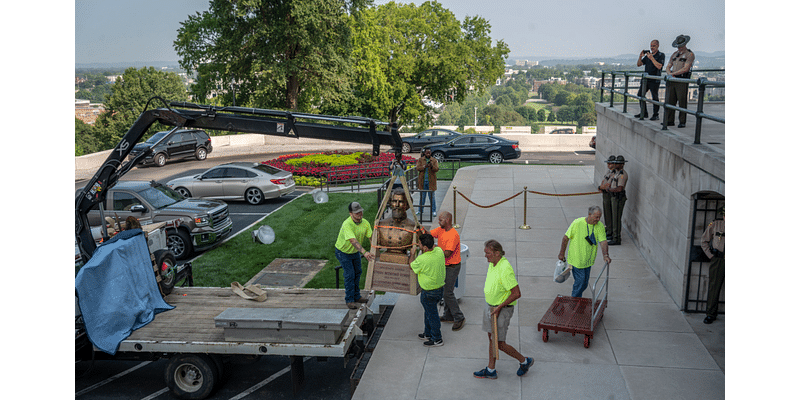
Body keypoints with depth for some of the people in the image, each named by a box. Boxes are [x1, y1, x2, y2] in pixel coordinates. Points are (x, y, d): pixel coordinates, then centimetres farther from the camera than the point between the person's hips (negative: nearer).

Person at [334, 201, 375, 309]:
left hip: (355, 252, 7)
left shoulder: (365, 223, -17)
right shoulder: (347, 224, -37)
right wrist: (364, 252, -60)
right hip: (343, 252, -7)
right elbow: (353, 241, -48)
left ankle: (356, 296, 31)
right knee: (349, 275, -7)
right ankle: (349, 300, 5)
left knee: (357, 273, 15)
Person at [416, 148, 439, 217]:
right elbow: (418, 168, -6)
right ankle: (420, 210, 18)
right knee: (422, 196, 9)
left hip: (431, 182, -1)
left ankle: (433, 211, 7)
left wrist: (432, 166, -29)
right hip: (422, 181, 1)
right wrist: (424, 166, -23)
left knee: (432, 196, 0)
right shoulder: (420, 160, 6)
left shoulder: (434, 160, 3)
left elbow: (437, 169, -8)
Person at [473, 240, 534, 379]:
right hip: (490, 306, 9)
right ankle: (490, 370, 27)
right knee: (491, 338, 16)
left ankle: (524, 361, 20)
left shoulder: (505, 269, -28)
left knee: (499, 344, 0)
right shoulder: (492, 264, 0)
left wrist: (499, 307, -20)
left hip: (502, 309, -9)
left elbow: (516, 294, -26)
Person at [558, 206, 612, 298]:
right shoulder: (577, 223, -19)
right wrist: (562, 253, -4)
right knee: (580, 280, -5)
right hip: (576, 258, -5)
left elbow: (603, 241, -13)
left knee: (584, 283, 13)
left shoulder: (600, 226, -7)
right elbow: (566, 238, -11)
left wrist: (605, 255, -30)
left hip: (588, 259, 5)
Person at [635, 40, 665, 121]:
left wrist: (652, 58, -20)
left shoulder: (661, 55, -3)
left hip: (654, 80, -7)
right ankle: (643, 113, 16)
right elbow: (638, 64, 14)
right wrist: (640, 57, -3)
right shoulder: (648, 55, 15)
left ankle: (655, 115, 2)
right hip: (645, 79, 7)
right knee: (640, 95, 7)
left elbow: (659, 66, -17)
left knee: (655, 97, -5)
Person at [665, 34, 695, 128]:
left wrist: (673, 74, -9)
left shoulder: (690, 54, -2)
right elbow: (668, 67, 16)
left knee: (682, 102, -5)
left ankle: (682, 122, -1)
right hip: (672, 81, 6)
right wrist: (670, 74, -5)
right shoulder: (674, 54, 19)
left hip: (682, 81, -6)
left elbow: (685, 69, -12)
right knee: (670, 101, 5)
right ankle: (670, 121, 11)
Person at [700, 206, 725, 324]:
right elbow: (703, 241, 12)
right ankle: (711, 314, 13)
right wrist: (711, 256, 5)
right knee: (714, 288, 4)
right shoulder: (715, 224, 3)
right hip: (718, 260, 1)